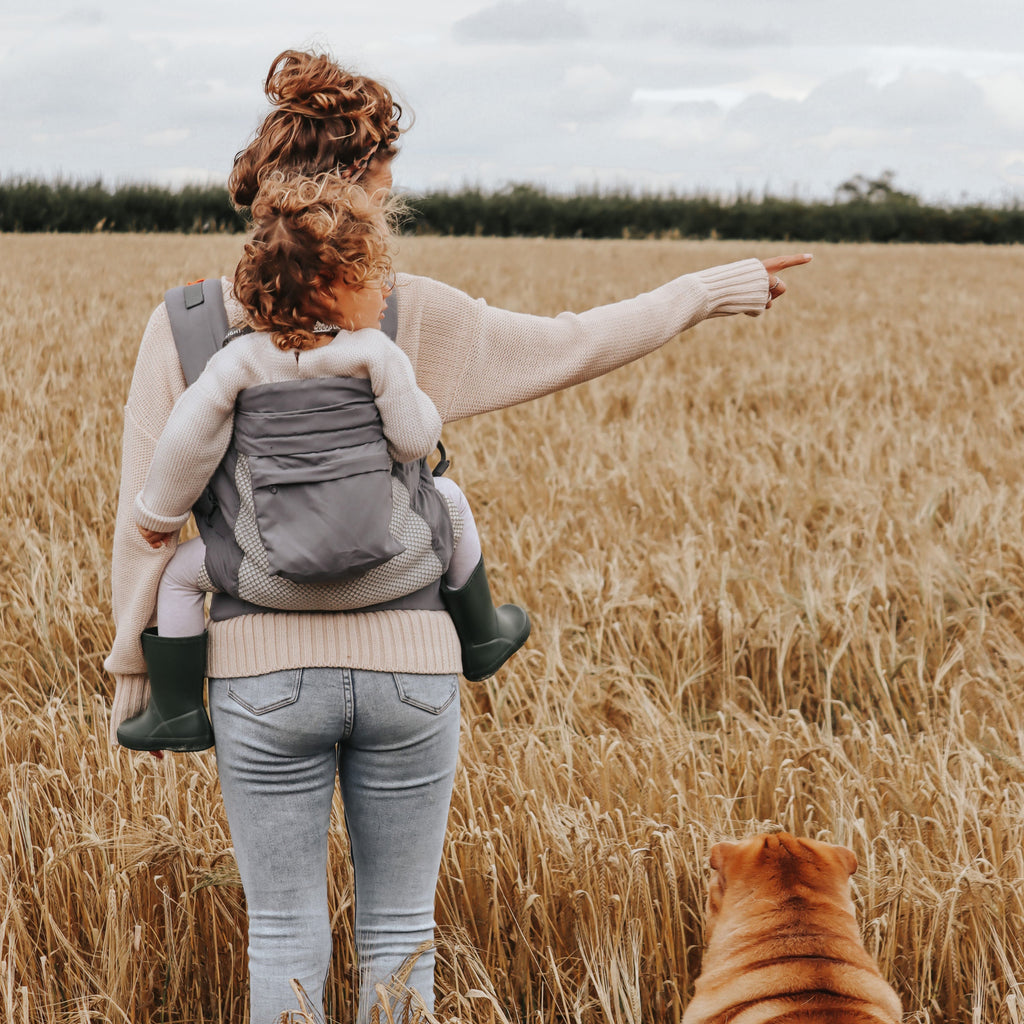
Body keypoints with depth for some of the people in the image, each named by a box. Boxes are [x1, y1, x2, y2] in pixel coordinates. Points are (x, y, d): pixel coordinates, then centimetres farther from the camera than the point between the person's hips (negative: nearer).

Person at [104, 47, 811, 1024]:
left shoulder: (179, 330, -5)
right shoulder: (412, 316, -7)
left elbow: (148, 522, -2)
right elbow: (574, 345, 4)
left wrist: (132, 662, 11)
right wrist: (705, 291, 19)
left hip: (262, 669, 0)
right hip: (409, 660, 0)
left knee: (284, 935, 11)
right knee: (399, 932, 15)